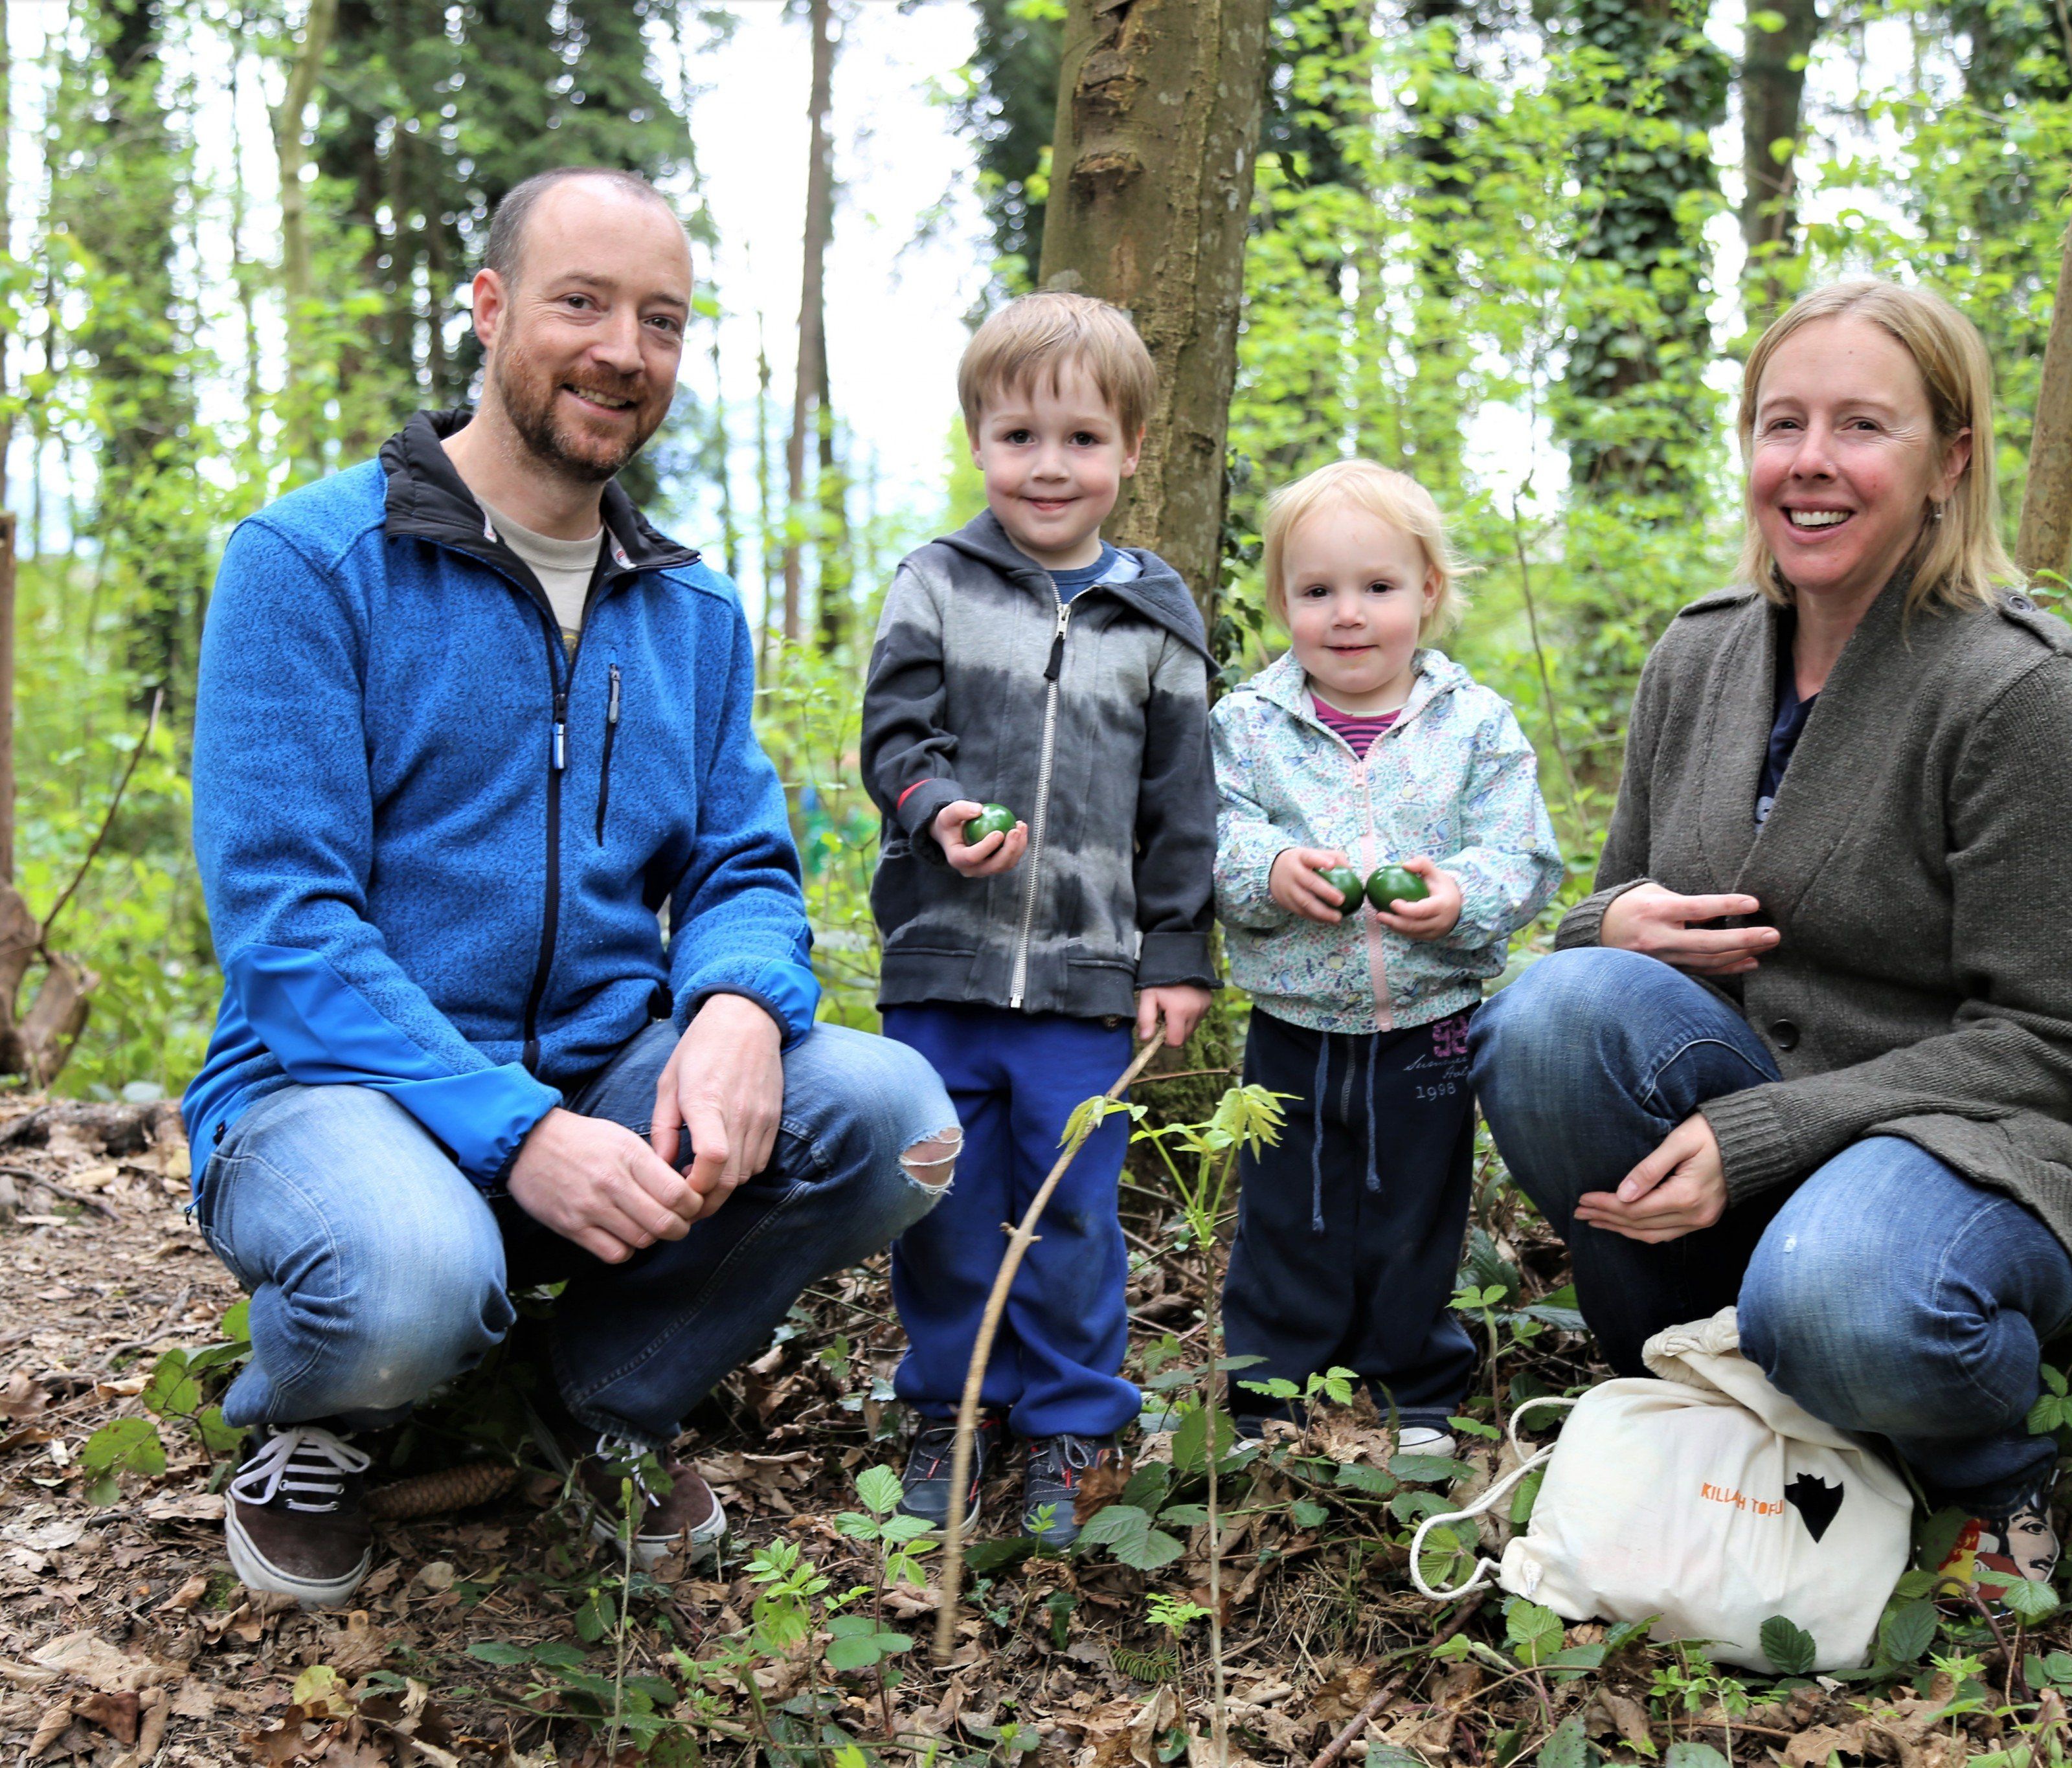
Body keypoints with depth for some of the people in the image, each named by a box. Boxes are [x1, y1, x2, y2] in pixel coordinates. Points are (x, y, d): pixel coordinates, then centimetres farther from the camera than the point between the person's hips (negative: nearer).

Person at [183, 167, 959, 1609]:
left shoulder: (694, 610, 11)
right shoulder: (311, 563, -7)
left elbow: (742, 870, 8)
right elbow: (280, 921, -15)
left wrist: (741, 1003, -19)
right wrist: (515, 1132, -27)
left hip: (607, 1081, 5)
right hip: (342, 1084, -4)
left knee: (892, 1113, -21)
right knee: (413, 1279, -38)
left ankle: (615, 1397, 7)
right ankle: (306, 1418, 3)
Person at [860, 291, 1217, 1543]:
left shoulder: (1157, 619, 7)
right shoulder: (936, 590, 4)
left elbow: (1182, 804, 9)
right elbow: (893, 734, 2)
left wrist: (1177, 955, 5)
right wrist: (940, 812, -19)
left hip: (1089, 975, 0)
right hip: (944, 961, 0)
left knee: (1075, 1207, 5)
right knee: (946, 1201, 8)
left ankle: (1071, 1429, 20)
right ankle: (951, 1413, 26)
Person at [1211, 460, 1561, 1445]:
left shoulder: (1475, 726, -4)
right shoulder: (1249, 725, -2)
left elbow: (1527, 859, -6)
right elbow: (1206, 841, -5)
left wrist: (1462, 896, -26)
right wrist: (1268, 869, -25)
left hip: (1429, 1028, 0)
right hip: (1294, 1027, 0)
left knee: (1415, 1221, 14)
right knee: (1286, 1223, 11)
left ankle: (1417, 1395, 32)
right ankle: (1266, 1394, 26)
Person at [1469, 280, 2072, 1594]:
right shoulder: (1696, 660, 6)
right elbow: (1621, 906, 16)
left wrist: (1750, 1142, -23)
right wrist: (1615, 929, -11)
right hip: (1732, 1131, 5)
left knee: (1837, 1307, -38)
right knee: (1558, 1005, -25)